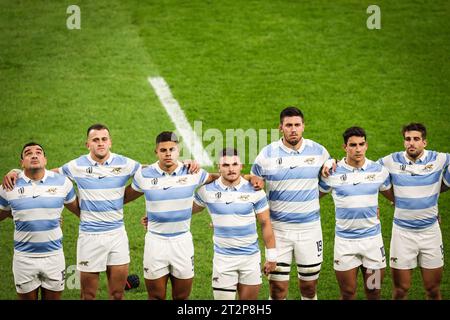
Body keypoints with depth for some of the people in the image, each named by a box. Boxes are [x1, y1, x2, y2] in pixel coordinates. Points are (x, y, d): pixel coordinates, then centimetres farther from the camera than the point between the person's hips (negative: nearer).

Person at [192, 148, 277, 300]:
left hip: (251, 258, 1)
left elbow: (265, 223, 1)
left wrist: (271, 256, 1)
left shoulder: (254, 190, -3)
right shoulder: (208, 190, -2)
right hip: (223, 258, 0)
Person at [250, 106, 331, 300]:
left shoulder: (318, 151, 0)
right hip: (278, 230, -1)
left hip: (310, 228, 1)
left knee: (309, 287, 10)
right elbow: (252, 185, 11)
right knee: (278, 289, -1)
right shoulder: (267, 154, -3)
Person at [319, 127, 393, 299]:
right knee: (348, 294, 4)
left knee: (374, 293, 7)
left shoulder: (379, 170, 1)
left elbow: (393, 196, 16)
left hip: (373, 239, 2)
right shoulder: (333, 172, -5)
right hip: (345, 240, -1)